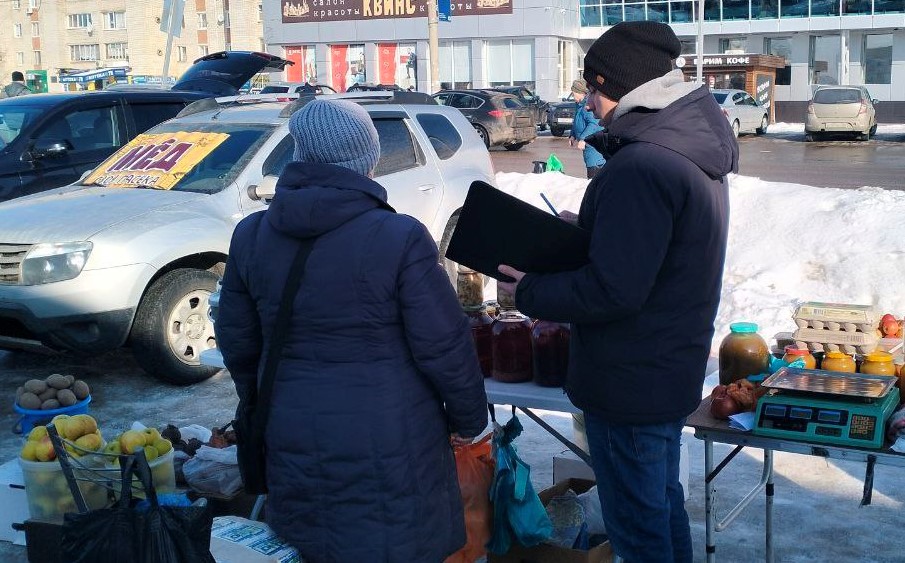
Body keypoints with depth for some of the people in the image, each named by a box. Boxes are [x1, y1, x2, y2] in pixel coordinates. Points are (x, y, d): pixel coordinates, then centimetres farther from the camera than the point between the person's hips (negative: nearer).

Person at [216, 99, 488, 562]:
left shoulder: (251, 236, -2)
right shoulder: (399, 238, -16)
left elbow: (238, 344, 8)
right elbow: (444, 346, -13)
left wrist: (264, 407, 25)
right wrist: (468, 418, 4)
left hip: (293, 442, 4)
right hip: (388, 447, -4)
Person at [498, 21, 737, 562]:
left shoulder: (640, 166, -27)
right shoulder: (694, 148, 6)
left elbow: (613, 289, -29)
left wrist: (532, 293, -15)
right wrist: (585, 231, 10)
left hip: (630, 384, -10)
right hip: (673, 370, 10)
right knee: (664, 501, 26)